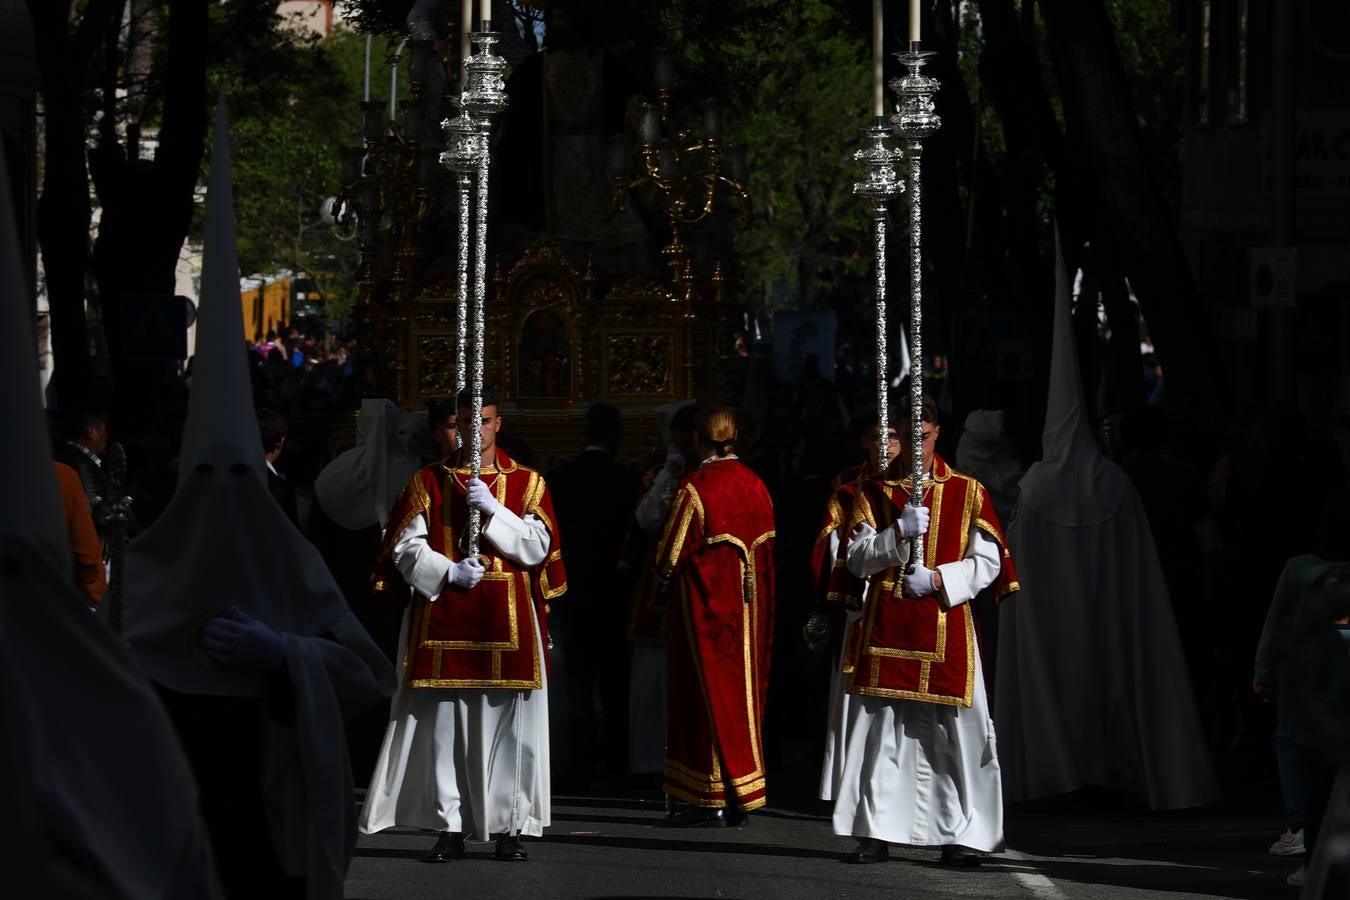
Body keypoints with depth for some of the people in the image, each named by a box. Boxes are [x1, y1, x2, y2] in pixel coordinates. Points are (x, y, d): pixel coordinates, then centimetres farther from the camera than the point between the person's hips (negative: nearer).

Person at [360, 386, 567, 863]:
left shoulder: (527, 483, 9)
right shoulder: (428, 482, 10)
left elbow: (538, 546, -2)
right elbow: (406, 547, 2)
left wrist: (493, 509, -12)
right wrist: (448, 572, -13)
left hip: (507, 624, 0)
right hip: (443, 622, 0)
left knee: (508, 728, -3)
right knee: (443, 724, -2)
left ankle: (508, 827, 3)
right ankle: (449, 827, 3)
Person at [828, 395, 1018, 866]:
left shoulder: (968, 492, 6)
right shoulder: (874, 492, 11)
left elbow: (987, 562, 2)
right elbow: (856, 557, 1)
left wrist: (937, 579, -12)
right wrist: (899, 533, -15)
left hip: (946, 630, -1)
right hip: (884, 631, 1)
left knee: (953, 733, -3)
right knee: (880, 730, 0)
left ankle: (961, 835, 2)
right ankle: (877, 832, 5)